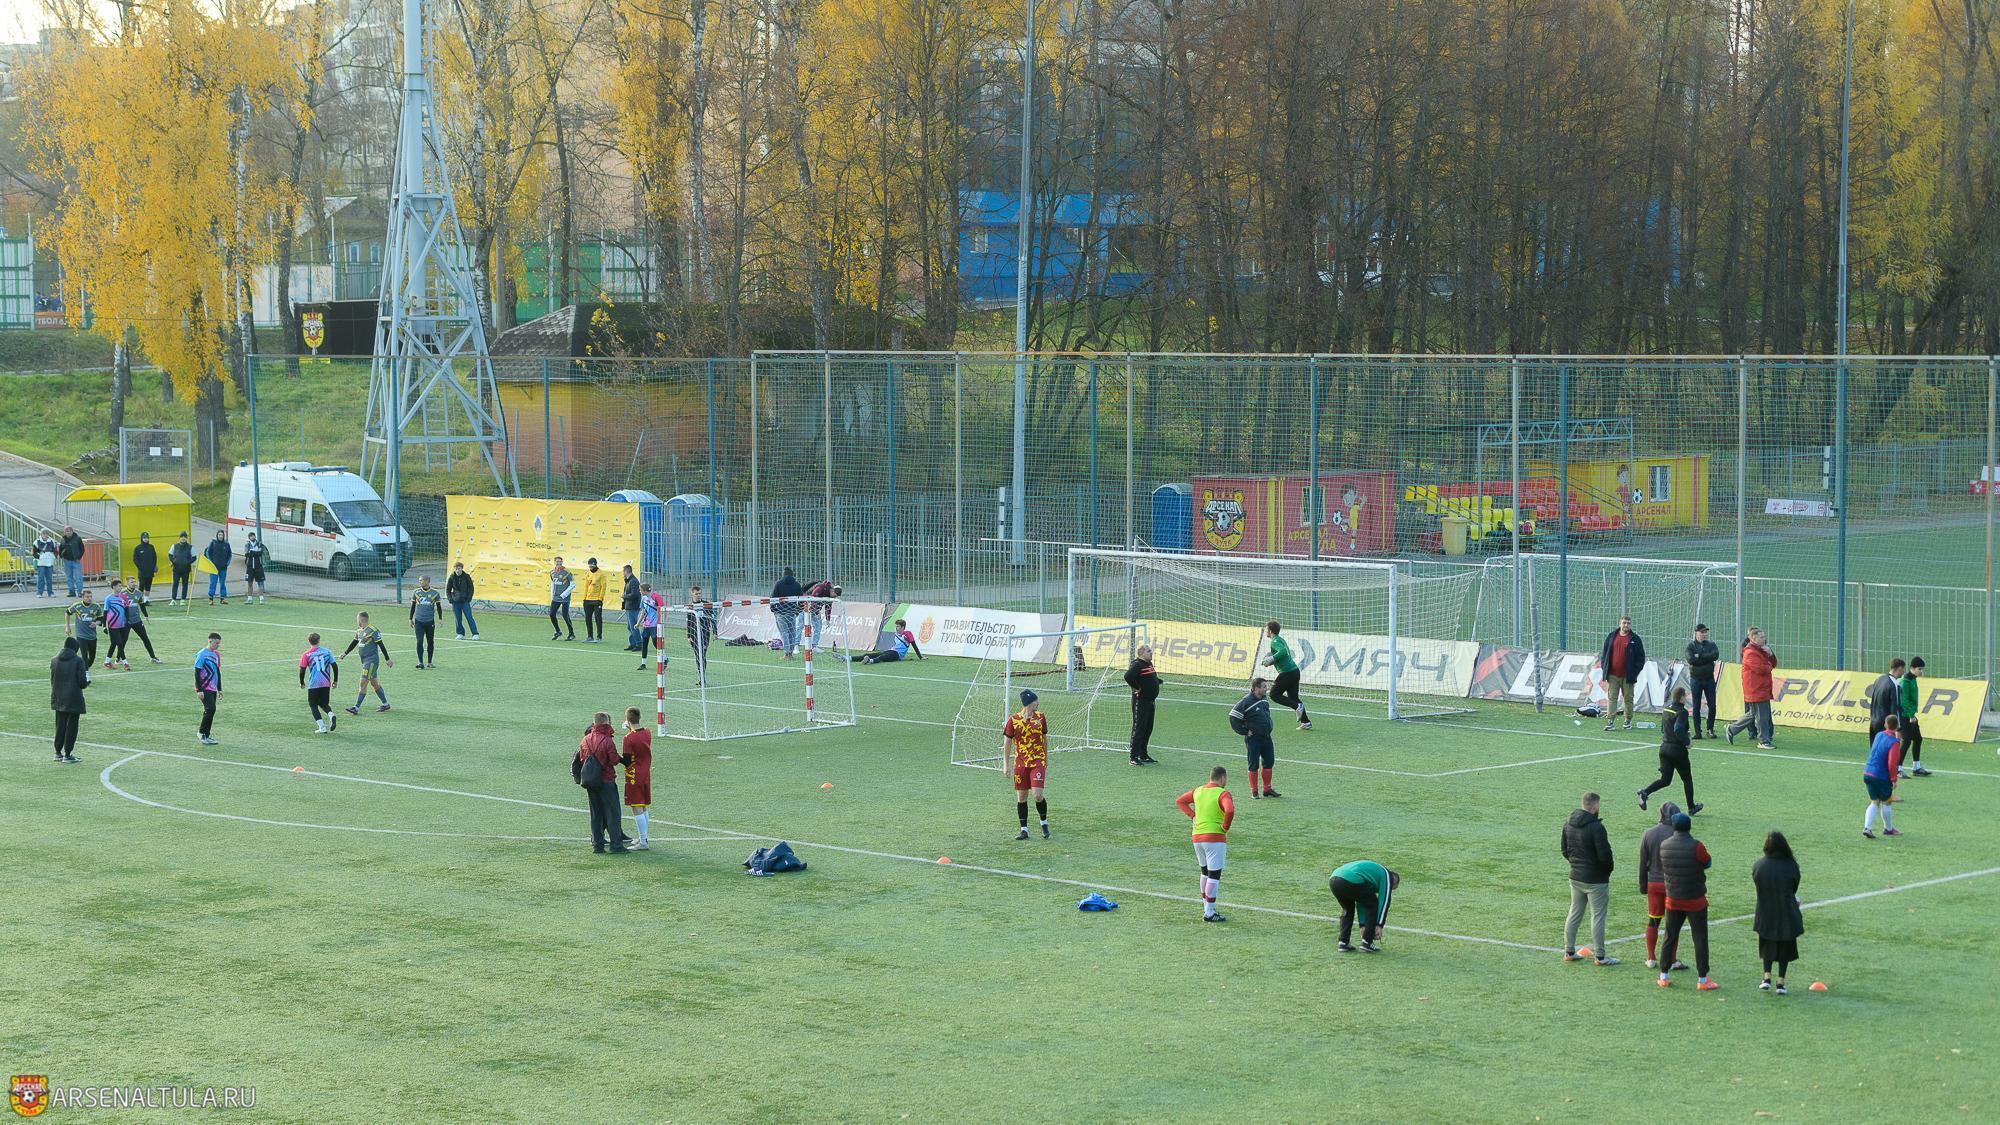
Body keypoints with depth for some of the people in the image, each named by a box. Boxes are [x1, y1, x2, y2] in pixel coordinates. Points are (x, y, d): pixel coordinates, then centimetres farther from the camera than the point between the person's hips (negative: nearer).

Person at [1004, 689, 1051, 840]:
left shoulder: (1040, 717, 4)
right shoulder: (1013, 719, -3)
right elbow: (1008, 742, 3)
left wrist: (1046, 760, 21)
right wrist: (1007, 764, 3)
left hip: (1038, 762, 0)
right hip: (1020, 763, 0)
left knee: (1037, 795, -12)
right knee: (1021, 797, 4)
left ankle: (1044, 822, 12)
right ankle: (1024, 830, 14)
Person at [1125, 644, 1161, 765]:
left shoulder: (1149, 664, 14)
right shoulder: (1137, 665, -15)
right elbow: (1128, 676, -33)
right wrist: (1137, 688, -22)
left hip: (1150, 701, 9)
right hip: (1140, 701, -9)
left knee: (1148, 729, 14)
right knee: (1139, 729, -7)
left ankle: (1144, 755, 23)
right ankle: (1134, 757, -5)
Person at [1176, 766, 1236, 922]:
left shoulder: (1198, 791, 10)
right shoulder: (1222, 794, -11)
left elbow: (1179, 801, 22)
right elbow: (1230, 810, -29)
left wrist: (1192, 815, 13)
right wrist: (1225, 827, -13)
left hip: (1197, 838, 7)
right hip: (1215, 838, -7)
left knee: (1205, 872, 21)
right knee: (1214, 875, -3)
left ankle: (1206, 907, 28)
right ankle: (1209, 913, -5)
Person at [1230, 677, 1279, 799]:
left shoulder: (1264, 699, 6)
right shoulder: (1246, 702, -18)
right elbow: (1233, 718, -15)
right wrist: (1245, 731, -13)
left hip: (1266, 737, 7)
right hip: (1253, 738, -7)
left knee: (1269, 761, 11)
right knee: (1254, 764, 1)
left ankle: (1267, 789, 23)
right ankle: (1254, 792, 9)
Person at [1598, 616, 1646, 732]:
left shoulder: (1635, 639, 2)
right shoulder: (1611, 637, 8)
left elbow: (1641, 657, 3)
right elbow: (1604, 653, 13)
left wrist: (1635, 671, -5)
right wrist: (1604, 668, 5)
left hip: (1628, 676, -1)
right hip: (1613, 675, 1)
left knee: (1628, 699, 7)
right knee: (1611, 698, -3)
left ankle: (1628, 721, 17)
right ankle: (1610, 721, -5)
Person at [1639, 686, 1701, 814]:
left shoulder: (1667, 707, 8)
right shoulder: (1682, 712, -16)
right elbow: (1678, 730, -30)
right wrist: (1686, 742, -14)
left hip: (1664, 747, 7)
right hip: (1677, 749, -6)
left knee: (1665, 779, 7)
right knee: (1687, 779, 12)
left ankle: (1645, 792, -17)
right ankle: (1691, 808, 21)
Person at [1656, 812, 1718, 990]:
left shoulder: (1664, 845, -4)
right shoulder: (1696, 846, -19)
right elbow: (1707, 863, -3)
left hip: (1673, 900, 4)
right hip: (1695, 901, -4)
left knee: (1670, 937, 14)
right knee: (1700, 939, 4)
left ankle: (1663, 976, 17)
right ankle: (1702, 980, 4)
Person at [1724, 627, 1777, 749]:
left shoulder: (1761, 650, 16)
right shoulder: (1750, 653, -15)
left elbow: (1773, 664, 17)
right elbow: (1760, 669, -24)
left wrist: (1770, 654, -2)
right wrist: (1769, 667, -3)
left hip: (1763, 689, 10)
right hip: (1756, 690, -10)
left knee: (1752, 714, 15)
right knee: (1762, 717, -5)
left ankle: (1731, 730, 25)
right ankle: (1764, 741, 2)